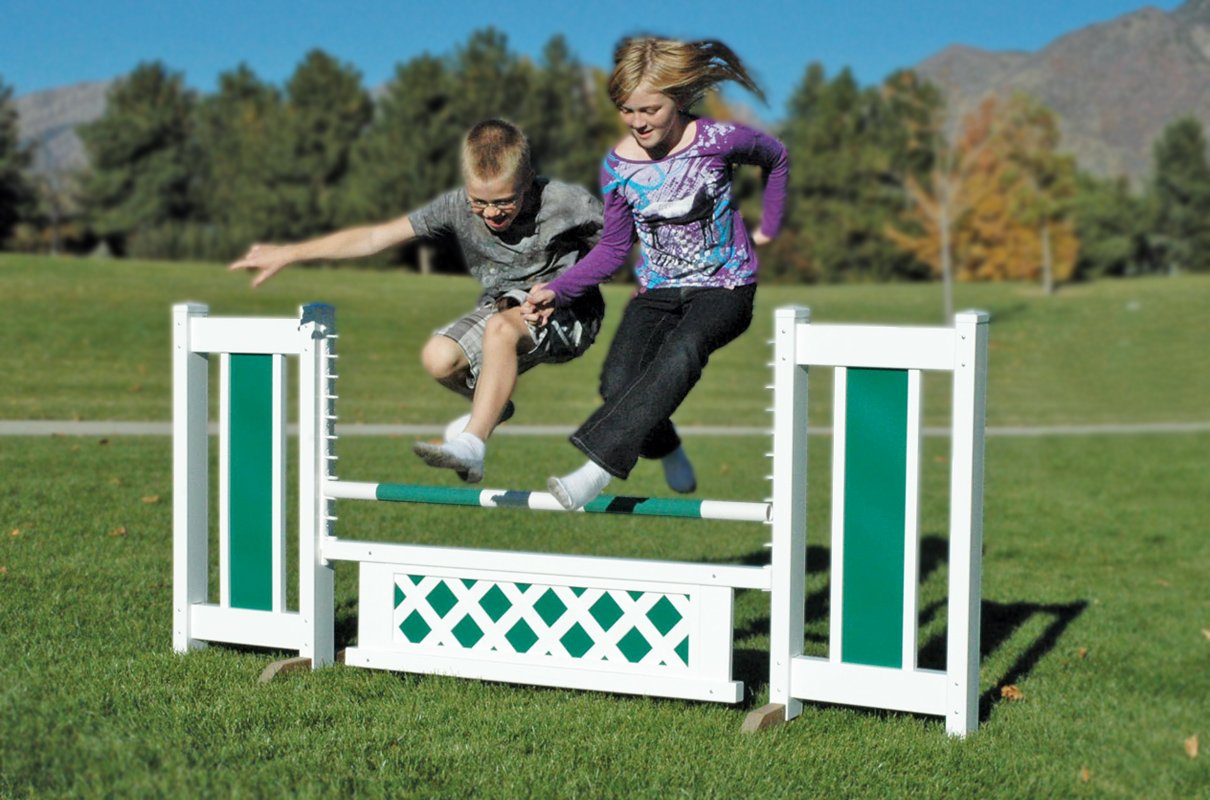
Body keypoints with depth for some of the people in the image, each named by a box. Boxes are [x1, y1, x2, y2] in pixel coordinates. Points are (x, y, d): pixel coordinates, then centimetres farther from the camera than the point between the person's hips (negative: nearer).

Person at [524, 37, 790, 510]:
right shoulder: (618, 165, -3)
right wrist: (557, 292, -5)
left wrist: (767, 228, 10)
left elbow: (776, 159, 11)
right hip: (657, 293, 3)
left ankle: (598, 469, -44)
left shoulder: (720, 141, -11)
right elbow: (614, 248, 6)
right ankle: (668, 453, 10)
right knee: (618, 382, -23)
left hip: (723, 289, -3)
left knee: (681, 352, -36)